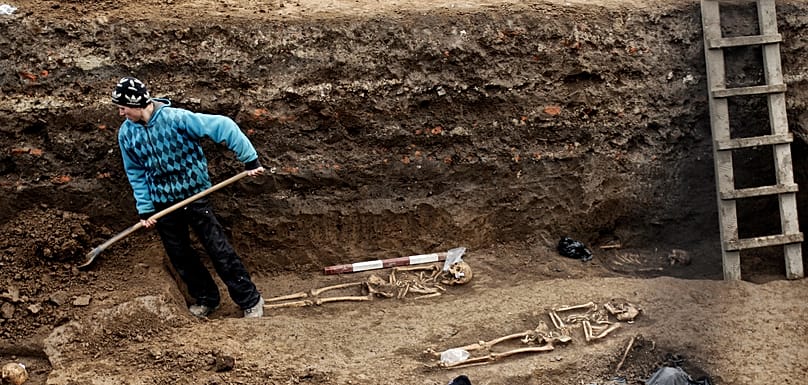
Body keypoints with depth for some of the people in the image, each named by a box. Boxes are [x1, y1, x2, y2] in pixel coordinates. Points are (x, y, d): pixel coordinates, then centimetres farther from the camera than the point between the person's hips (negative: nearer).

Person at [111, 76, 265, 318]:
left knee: (218, 249, -2)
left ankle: (250, 300, 11)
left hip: (194, 195, -5)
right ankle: (206, 299, 33)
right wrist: (144, 209, -1)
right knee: (180, 256, 13)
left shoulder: (176, 118, -23)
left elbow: (222, 126, -22)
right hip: (162, 203, 5)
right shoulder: (126, 133, -5)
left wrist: (250, 160, -22)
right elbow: (136, 174, 5)